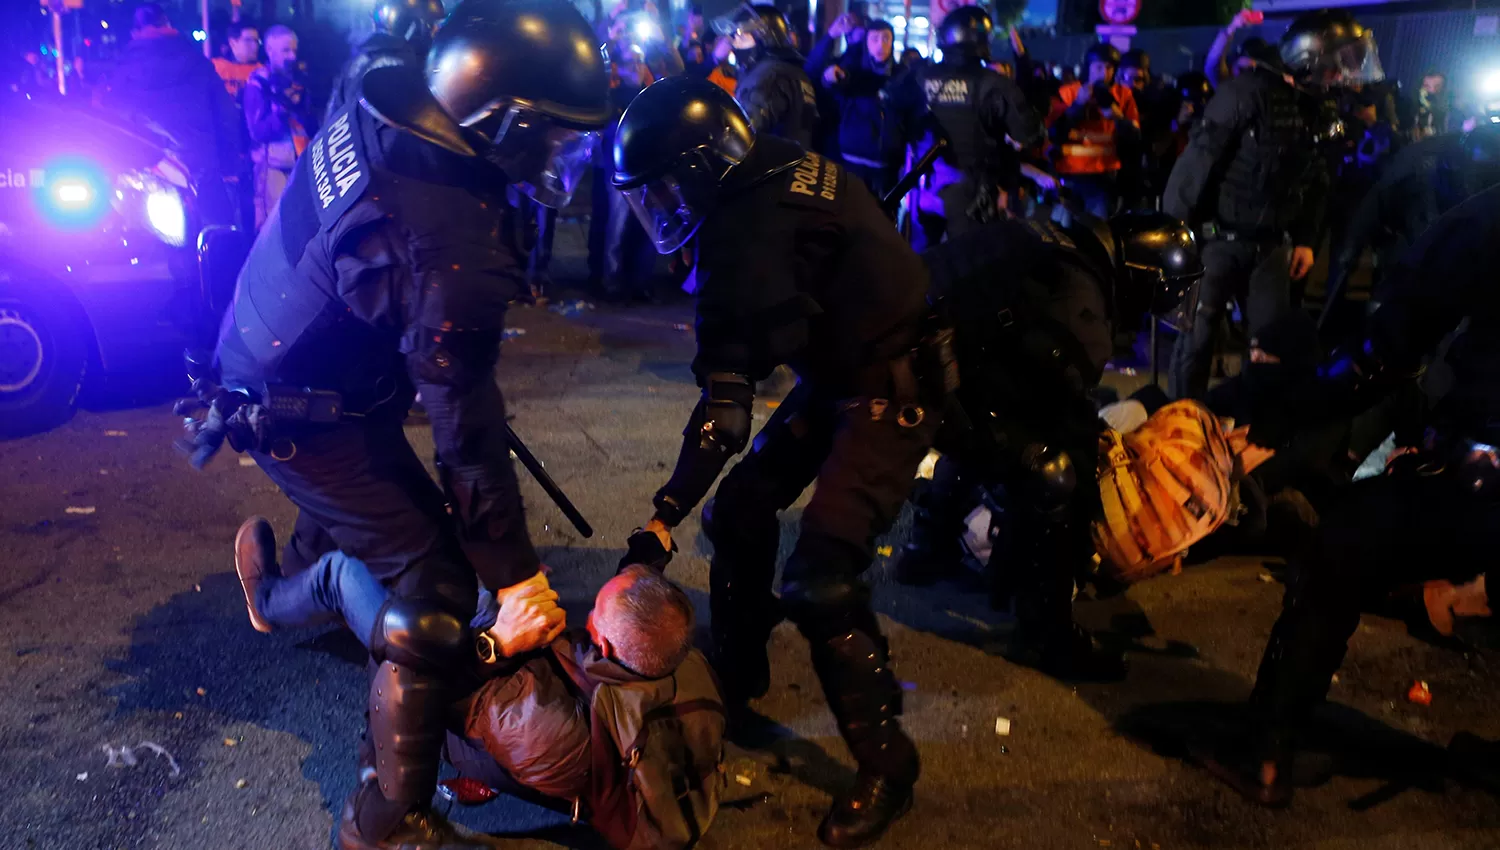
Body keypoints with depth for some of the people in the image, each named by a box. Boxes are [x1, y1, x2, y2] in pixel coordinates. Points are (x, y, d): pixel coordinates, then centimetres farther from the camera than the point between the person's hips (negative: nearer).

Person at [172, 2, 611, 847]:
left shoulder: (378, 109, -13)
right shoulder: (450, 248, -36)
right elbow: (469, 433, -30)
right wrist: (518, 578, -19)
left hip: (262, 351, 9)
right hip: (301, 417, -9)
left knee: (353, 500, 35)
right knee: (434, 585, -6)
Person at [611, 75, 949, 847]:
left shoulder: (747, 231, -26)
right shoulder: (777, 170, 0)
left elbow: (728, 399, -28)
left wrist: (666, 515, -26)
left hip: (892, 388, -10)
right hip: (845, 369, 10)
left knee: (820, 579, -16)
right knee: (739, 509, 13)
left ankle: (886, 763, 2)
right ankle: (737, 675, 33)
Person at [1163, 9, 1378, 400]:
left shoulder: (1323, 109, 8)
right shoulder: (1249, 92, -14)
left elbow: (1318, 181, 16)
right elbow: (1200, 158, -16)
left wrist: (1305, 239, 11)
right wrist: (1174, 227, -17)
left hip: (1272, 246, 6)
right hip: (1217, 237, -6)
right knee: (1197, 337, -3)